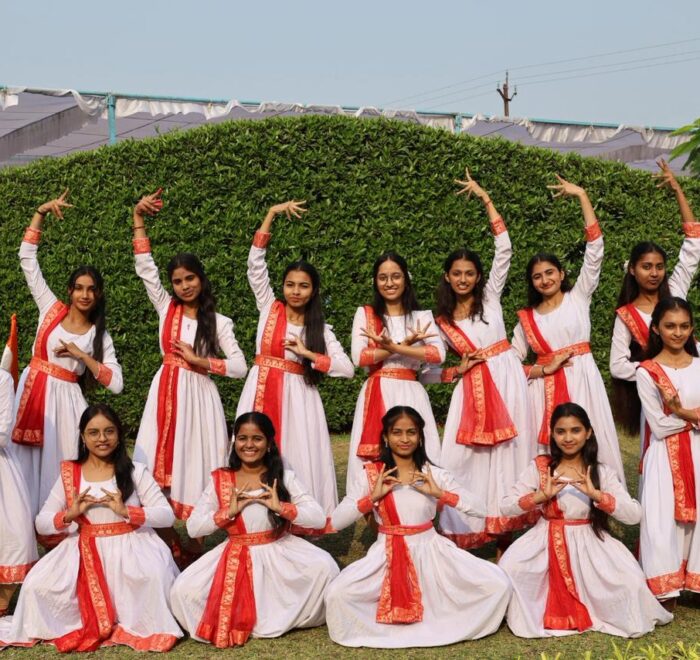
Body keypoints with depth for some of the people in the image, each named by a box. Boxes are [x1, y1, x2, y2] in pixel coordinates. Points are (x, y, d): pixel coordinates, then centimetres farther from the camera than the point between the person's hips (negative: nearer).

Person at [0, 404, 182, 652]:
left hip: (129, 547, -2)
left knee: (153, 575, -33)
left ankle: (150, 629, -6)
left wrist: (127, 511, -19)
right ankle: (84, 622, 6)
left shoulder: (135, 471, 1)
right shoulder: (69, 474, 7)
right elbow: (41, 523, 6)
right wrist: (69, 514, -14)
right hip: (85, 551, 2)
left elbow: (167, 515, -5)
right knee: (37, 586, -20)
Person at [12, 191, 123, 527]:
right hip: (32, 391, 1)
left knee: (58, 463, -1)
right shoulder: (51, 309, 6)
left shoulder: (100, 336, 5)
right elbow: (27, 258, 3)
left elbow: (116, 384, -4)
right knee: (25, 460, 0)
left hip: (65, 399, -1)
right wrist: (41, 212, -4)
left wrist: (83, 356, -12)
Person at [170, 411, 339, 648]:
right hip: (236, 558, 1)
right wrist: (229, 512, -17)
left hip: (278, 552, 0)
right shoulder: (220, 481, -1)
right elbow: (193, 527, -4)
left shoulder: (284, 477, -3)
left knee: (324, 567, -28)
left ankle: (285, 618, -2)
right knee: (182, 590, -21)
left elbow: (319, 518, -10)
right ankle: (228, 622, 6)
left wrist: (281, 507, -23)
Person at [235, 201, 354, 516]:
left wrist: (308, 354, -10)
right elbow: (255, 264, -2)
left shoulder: (320, 329, 6)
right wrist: (271, 215, -6)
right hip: (262, 391, 1)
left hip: (297, 397, -1)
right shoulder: (269, 308, 7)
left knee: (298, 459, -3)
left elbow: (348, 368, -2)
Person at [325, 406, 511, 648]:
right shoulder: (370, 474, -2)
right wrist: (373, 497, -18)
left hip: (430, 549, 1)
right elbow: (336, 521, -7)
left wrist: (440, 494, -16)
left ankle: (447, 625, 7)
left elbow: (481, 509, -4)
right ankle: (385, 628, 1)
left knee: (498, 584, -16)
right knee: (337, 594, -27)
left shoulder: (434, 474, 1)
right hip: (388, 554, -1)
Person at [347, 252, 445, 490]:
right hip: (376, 395, 0)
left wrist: (394, 347, -15)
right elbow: (359, 357, -5)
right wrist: (406, 344, -9)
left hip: (411, 395, 0)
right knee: (371, 460, -5)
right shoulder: (365, 314, 9)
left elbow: (438, 354, -7)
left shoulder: (422, 316, 9)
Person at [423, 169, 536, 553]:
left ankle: (504, 536, 5)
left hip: (505, 380, -1)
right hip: (471, 389, 1)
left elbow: (504, 249, -2)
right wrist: (456, 371, -9)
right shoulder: (441, 321, 9)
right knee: (461, 459, -7)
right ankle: (461, 534, 2)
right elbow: (425, 370, 9)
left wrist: (485, 199, -3)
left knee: (505, 457, -1)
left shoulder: (490, 296, 7)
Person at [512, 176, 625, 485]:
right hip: (545, 388, 2)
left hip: (582, 380, -1)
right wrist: (543, 369, -8)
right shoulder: (526, 318, 11)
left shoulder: (578, 296, 7)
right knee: (549, 450, -2)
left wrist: (582, 196, -4)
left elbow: (595, 248, -2)